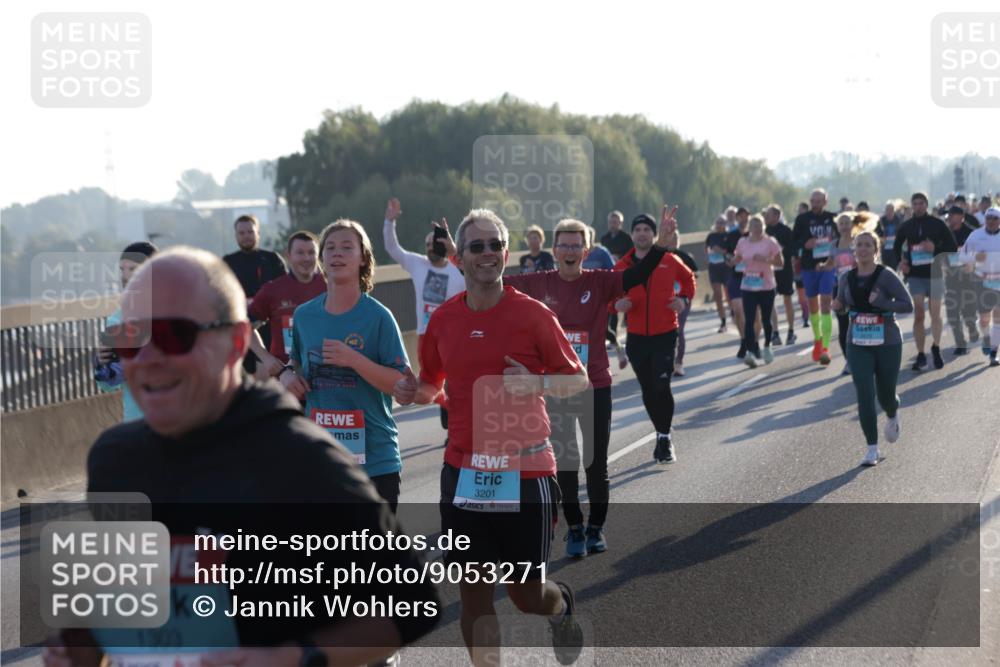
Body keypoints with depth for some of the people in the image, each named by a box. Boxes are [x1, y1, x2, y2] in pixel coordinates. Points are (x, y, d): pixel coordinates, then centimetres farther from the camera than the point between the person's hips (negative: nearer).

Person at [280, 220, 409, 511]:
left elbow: (403, 385, -12)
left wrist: (354, 359, -24)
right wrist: (287, 375, -2)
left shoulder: (378, 317, -8)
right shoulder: (304, 315, 5)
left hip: (374, 457, -4)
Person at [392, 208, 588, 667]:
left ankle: (562, 607, 40)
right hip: (463, 471, 3)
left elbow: (579, 379, -1)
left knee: (528, 593, 4)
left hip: (524, 470, -3)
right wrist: (413, 391, -5)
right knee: (473, 593, 2)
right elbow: (432, 385, 17)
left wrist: (536, 384, -19)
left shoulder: (533, 314, -6)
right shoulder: (444, 318, 4)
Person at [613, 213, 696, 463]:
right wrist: (617, 304, -15)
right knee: (648, 391, 10)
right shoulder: (622, 266, 2)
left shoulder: (669, 261, 0)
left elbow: (688, 277, 19)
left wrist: (684, 299, 2)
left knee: (662, 386, -15)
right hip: (637, 337, 2)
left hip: (665, 334, -2)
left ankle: (665, 438, -2)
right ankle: (662, 436, 27)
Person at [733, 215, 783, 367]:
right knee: (749, 320, -11)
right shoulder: (742, 243, 5)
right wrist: (740, 264, -7)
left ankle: (767, 347, 32)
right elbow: (737, 260, 16)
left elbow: (780, 262, -5)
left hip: (766, 286, -1)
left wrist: (766, 259, -20)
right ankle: (750, 352, -19)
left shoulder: (770, 242, -4)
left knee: (765, 319, 11)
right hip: (748, 287, 1)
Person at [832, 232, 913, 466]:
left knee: (885, 395, 9)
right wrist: (836, 306, -5)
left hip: (888, 344, -2)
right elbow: (842, 304, 19)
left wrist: (881, 302, -28)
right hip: (858, 346, 2)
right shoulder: (846, 279, 3)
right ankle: (872, 449, -4)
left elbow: (908, 305, -14)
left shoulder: (886, 276, -11)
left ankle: (892, 417, 47)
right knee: (865, 396, -9)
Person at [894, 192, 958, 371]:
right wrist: (900, 262, 1)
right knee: (918, 315, -6)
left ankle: (936, 348, 25)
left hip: (934, 274, -1)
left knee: (935, 315, 4)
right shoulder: (905, 227, 6)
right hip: (915, 275, 1)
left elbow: (952, 246, -1)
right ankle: (921, 355, -2)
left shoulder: (937, 224, 0)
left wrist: (935, 248, -18)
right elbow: (897, 247, 19)